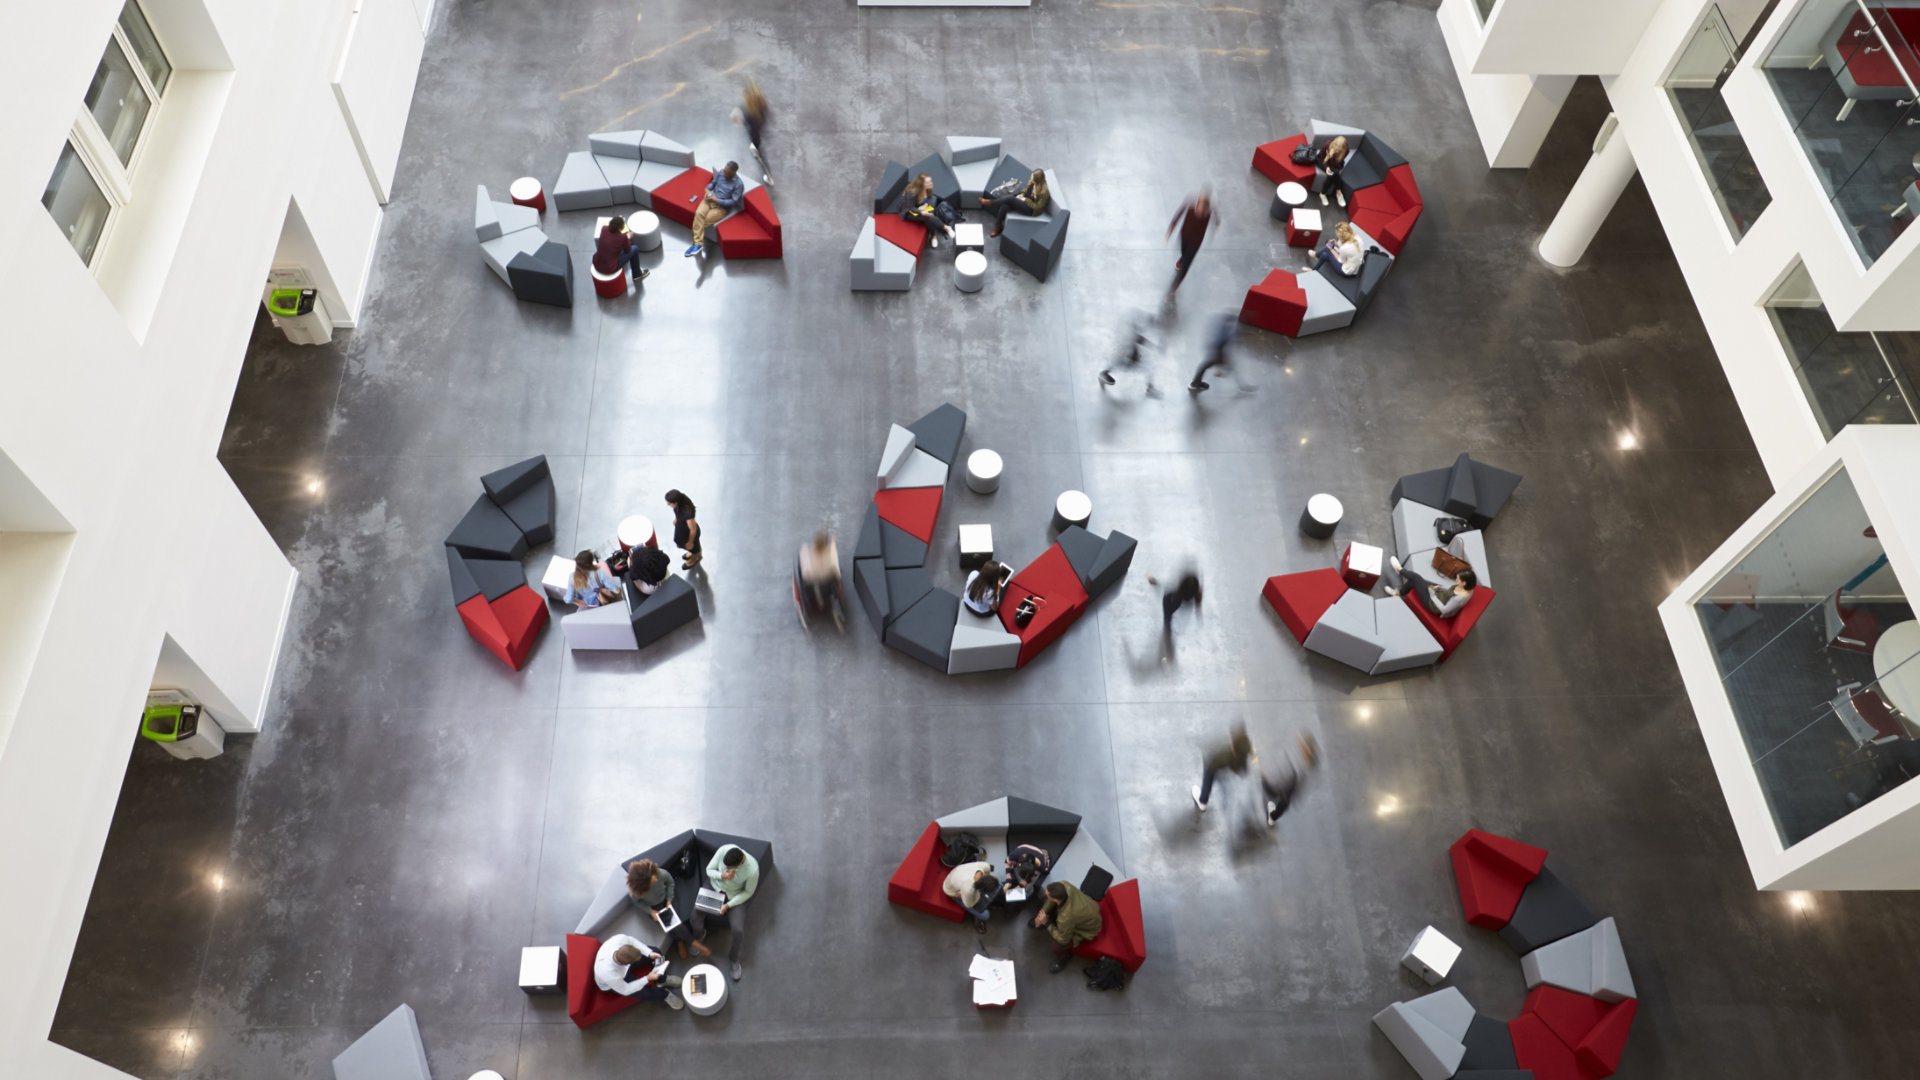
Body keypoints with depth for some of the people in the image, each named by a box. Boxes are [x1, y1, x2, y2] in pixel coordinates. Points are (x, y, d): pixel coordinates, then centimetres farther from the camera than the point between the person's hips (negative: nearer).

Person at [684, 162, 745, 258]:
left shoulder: (739, 184, -15)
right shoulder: (721, 172, 2)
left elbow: (733, 202, -16)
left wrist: (716, 200, -18)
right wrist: (708, 191, -4)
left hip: (722, 207, -4)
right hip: (710, 199, 4)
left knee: (706, 220, -23)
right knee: (699, 213, -25)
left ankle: (695, 242, -4)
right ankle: (698, 244, -29)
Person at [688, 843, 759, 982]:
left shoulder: (752, 869, -33)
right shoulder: (723, 850, -28)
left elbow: (748, 892, -14)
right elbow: (709, 870, -10)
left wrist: (729, 905, -21)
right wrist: (722, 875, -31)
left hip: (735, 896, -2)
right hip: (715, 886, 2)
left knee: (738, 930, -17)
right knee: (695, 915, -14)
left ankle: (733, 959, 15)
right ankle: (699, 936, 24)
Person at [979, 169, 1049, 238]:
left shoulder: (1044, 192, -27)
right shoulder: (1033, 183, -5)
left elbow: (1038, 207, -21)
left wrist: (1026, 200, -19)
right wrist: (1021, 195, -4)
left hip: (1031, 209, -7)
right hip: (1024, 201, 8)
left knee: (1010, 198, -23)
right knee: (1004, 205, -18)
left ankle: (989, 202, -2)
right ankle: (997, 227, -8)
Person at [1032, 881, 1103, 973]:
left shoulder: (1066, 916, -46)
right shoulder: (1063, 885, -31)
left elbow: (1063, 939, -26)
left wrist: (1046, 923, -23)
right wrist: (1043, 912, -9)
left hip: (1088, 929, -7)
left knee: (1058, 945, -17)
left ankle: (1063, 960, 18)